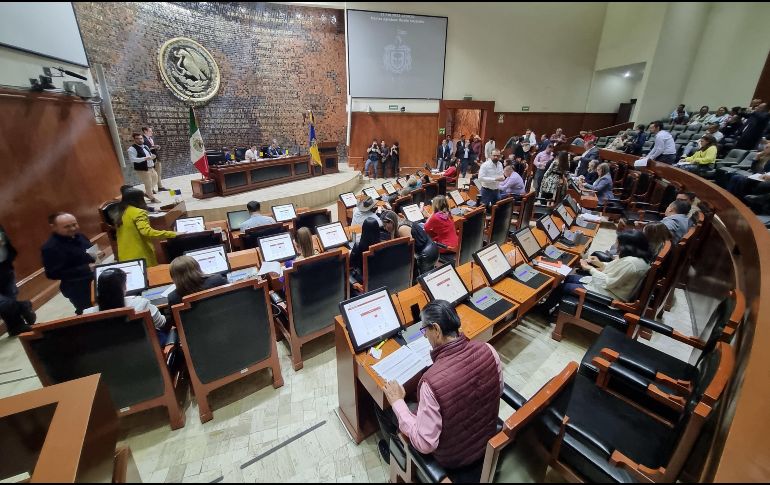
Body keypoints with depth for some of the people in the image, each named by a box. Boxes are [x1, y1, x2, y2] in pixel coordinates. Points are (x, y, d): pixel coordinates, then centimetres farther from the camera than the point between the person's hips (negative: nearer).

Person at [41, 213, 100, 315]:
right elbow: (53, 274, -25)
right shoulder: (50, 248, -22)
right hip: (78, 289, -7)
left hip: (96, 280, 7)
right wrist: (87, 269, -30)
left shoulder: (78, 236, 0)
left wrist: (97, 255, -7)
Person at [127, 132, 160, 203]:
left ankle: (147, 193, 38)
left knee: (155, 181, 20)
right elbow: (132, 159, -22)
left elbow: (150, 155, 25)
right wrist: (145, 158, -29)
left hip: (151, 168, 9)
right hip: (142, 170, -9)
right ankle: (152, 198, 13)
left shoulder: (145, 146, 14)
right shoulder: (132, 149, -13)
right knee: (148, 184, -1)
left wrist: (152, 156, -1)